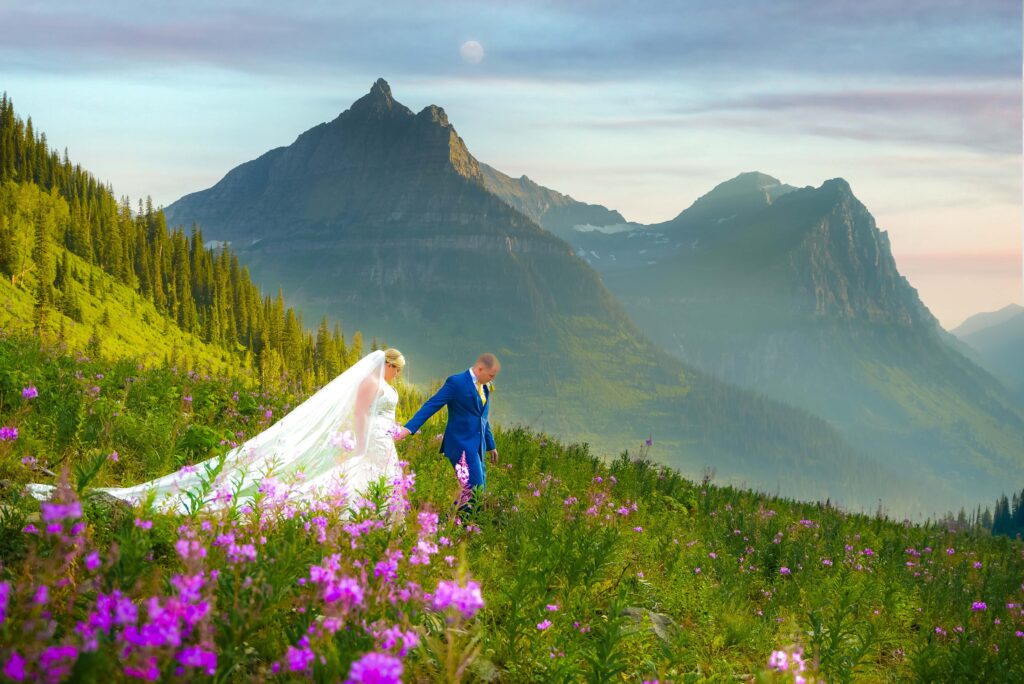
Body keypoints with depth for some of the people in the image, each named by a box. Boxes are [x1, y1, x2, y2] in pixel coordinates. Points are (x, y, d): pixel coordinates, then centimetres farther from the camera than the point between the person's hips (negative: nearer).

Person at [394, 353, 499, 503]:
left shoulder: (484, 387, 14)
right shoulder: (456, 382, -11)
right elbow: (432, 405, -17)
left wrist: (491, 445, 30)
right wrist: (409, 428, -26)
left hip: (477, 446, 8)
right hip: (462, 445, -8)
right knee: (474, 489, -14)